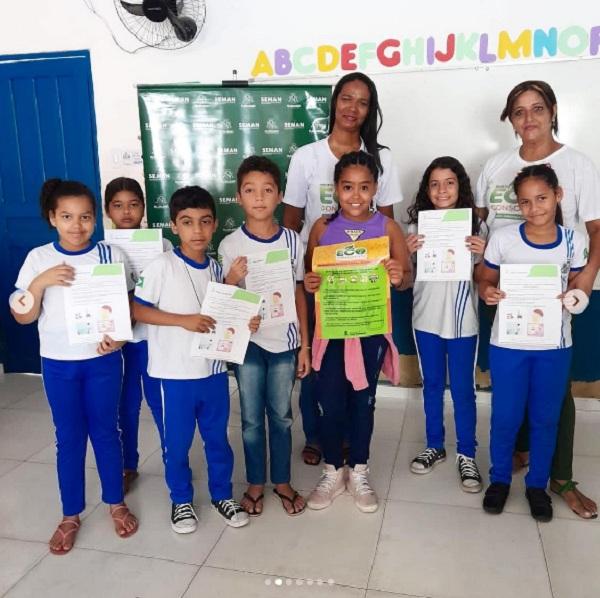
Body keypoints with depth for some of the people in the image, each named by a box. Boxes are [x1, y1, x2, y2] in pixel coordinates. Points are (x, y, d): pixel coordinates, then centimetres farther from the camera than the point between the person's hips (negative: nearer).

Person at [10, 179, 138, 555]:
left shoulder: (111, 255, -6)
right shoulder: (38, 259, -5)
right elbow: (23, 317, -4)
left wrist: (118, 335, -18)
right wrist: (40, 282, -20)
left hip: (103, 360, 0)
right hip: (58, 364, 1)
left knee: (105, 432, 12)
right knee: (69, 438, 11)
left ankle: (116, 503, 31)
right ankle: (71, 516, 27)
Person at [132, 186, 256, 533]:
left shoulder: (217, 268, 3)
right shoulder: (162, 266, -13)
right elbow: (137, 310, -12)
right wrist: (183, 320, -22)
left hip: (214, 370, 4)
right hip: (175, 374, -4)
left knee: (218, 438, 17)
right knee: (177, 443, 12)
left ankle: (222, 495, 37)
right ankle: (181, 500, 34)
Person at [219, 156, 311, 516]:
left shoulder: (292, 240, -4)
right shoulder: (231, 245, -8)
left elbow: (299, 294, 3)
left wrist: (305, 346, 3)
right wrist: (232, 280, -25)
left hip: (284, 342, 1)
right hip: (247, 342, -1)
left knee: (281, 416, 14)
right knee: (252, 418, 12)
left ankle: (282, 481, 33)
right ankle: (256, 484, 32)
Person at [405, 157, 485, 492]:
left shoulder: (475, 225, -4)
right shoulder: (418, 225, 0)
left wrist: (482, 254, -20)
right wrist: (407, 253, -14)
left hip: (463, 320, -2)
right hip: (426, 318, 2)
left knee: (463, 389, 7)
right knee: (432, 385, 15)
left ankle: (467, 454, 23)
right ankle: (435, 446, 32)